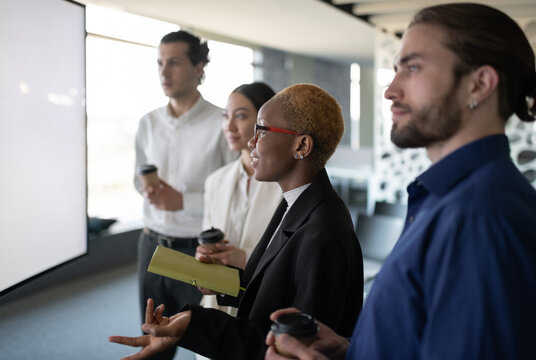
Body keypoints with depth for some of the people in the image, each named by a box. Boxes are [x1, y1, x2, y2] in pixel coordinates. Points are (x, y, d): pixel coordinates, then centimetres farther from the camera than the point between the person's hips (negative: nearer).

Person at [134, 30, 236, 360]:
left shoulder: (221, 124, -13)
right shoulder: (149, 123, 5)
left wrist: (183, 201, -19)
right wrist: (147, 188, -6)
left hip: (199, 251, -5)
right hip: (153, 245, 5)